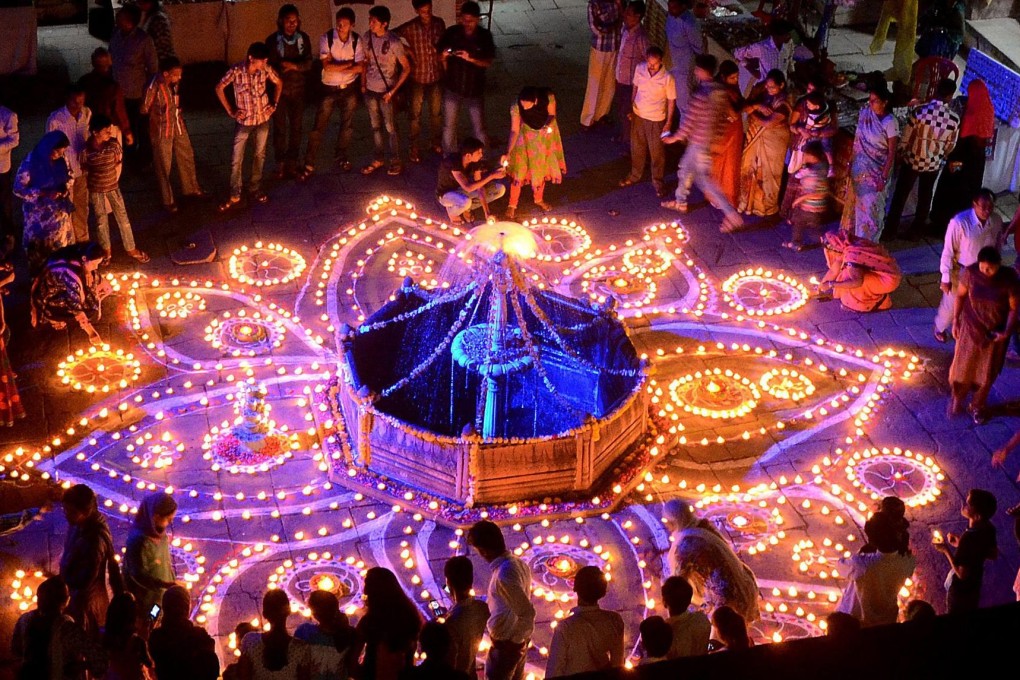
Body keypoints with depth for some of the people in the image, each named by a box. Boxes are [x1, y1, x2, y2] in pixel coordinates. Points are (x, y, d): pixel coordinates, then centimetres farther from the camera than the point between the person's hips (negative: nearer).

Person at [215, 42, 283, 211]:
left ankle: (255, 188, 32)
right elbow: (219, 89, -5)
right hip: (244, 122, -3)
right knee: (236, 160, 1)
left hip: (263, 119, 3)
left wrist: (274, 103, 2)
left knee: (260, 156, 15)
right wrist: (230, 111, -6)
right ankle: (234, 196, 12)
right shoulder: (236, 71, -19)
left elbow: (278, 83, 9)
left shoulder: (266, 69, -11)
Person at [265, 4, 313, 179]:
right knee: (280, 128, 1)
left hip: (298, 90, 3)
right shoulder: (272, 40, -9)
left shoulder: (303, 38, -1)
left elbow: (308, 63, -6)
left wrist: (294, 65, -23)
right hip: (279, 90, -3)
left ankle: (292, 162, 20)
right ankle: (280, 164, 12)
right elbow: (270, 66, -6)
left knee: (296, 127, 8)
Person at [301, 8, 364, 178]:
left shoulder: (356, 41, -8)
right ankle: (309, 164, 2)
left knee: (347, 125, 14)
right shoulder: (326, 39, -15)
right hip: (329, 89, -2)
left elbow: (360, 67, -12)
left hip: (349, 88, 2)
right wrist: (350, 64, -17)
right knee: (319, 126, -3)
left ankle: (340, 157, 34)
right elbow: (327, 66, -21)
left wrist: (338, 69, -19)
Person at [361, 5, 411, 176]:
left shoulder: (394, 41, -19)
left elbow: (406, 68, -13)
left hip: (386, 92, -5)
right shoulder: (368, 37, -3)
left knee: (391, 128, 5)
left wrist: (393, 91, -15)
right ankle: (378, 159, 28)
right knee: (375, 127, 16)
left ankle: (396, 161, 19)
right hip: (370, 90, 5)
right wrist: (363, 84, 7)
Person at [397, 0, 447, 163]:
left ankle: (436, 143, 35)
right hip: (418, 77, -3)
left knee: (436, 112, 17)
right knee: (415, 115, 7)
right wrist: (406, 49, -11)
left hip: (436, 76, 3)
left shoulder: (439, 23, -5)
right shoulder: (409, 28, -15)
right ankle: (414, 149, 18)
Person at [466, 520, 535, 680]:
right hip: (520, 643, 9)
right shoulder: (519, 563, -2)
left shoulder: (504, 574, -30)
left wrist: (513, 640, -18)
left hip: (505, 645, -9)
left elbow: (527, 612, -31)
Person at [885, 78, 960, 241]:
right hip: (933, 164, 2)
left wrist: (901, 152, 6)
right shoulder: (954, 119, -16)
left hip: (912, 160, -2)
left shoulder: (920, 111, -24)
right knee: (924, 197, 21)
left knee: (900, 196, 13)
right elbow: (950, 146, -2)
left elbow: (905, 138, -14)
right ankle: (916, 231, 33)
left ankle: (890, 231, 21)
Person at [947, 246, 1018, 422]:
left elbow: (1014, 308, -12)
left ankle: (977, 406, 40)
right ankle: (957, 398, 43)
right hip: (971, 327, 1)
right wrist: (955, 320, 0)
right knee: (963, 366, 15)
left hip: (996, 332, -1)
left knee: (988, 372, 15)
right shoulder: (970, 272, -20)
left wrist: (1007, 332, -22)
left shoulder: (1009, 279, -24)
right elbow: (960, 295, -3)